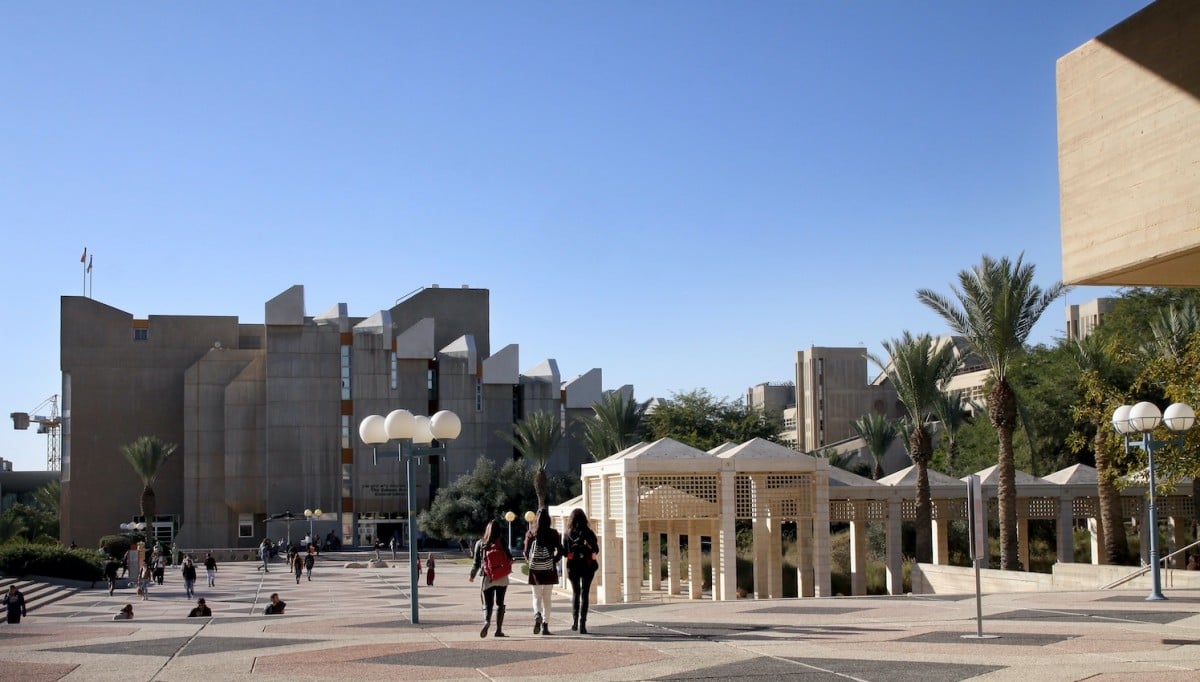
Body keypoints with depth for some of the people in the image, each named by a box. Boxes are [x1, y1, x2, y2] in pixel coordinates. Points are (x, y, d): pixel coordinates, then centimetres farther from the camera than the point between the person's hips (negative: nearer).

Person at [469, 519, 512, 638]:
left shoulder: (480, 543, -1)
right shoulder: (502, 543, -5)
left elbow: (476, 562, 1)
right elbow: (509, 557, -5)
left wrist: (472, 576, 16)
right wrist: (510, 561, 20)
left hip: (487, 578, 0)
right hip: (502, 579, 0)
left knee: (487, 604, 5)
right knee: (500, 603, 10)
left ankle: (487, 621, -24)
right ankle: (498, 630, 6)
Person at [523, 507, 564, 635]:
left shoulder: (531, 533, -3)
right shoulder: (553, 533, -4)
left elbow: (526, 552, -2)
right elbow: (560, 551, -5)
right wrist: (554, 561, 10)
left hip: (535, 569, 0)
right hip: (549, 569, 0)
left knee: (537, 597, 9)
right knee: (547, 598, 9)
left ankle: (537, 616, -21)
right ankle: (545, 626, 7)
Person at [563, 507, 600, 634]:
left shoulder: (568, 534, -2)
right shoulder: (589, 533, -6)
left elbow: (564, 552, -3)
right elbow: (596, 550, -7)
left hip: (572, 566, 2)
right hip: (587, 566, -2)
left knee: (575, 592, 20)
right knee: (584, 594, 1)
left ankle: (574, 620, 17)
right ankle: (582, 623, -8)